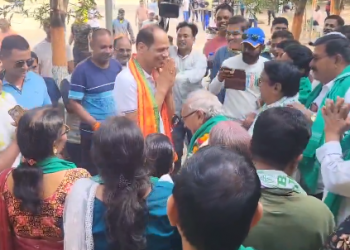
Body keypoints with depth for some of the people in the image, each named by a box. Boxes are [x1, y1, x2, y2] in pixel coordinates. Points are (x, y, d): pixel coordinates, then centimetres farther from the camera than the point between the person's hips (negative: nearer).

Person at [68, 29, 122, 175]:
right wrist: (96, 124, -19)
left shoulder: (117, 66, 4)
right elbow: (74, 103, -13)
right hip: (93, 133, -4)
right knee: (94, 174, 9)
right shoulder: (82, 70, -10)